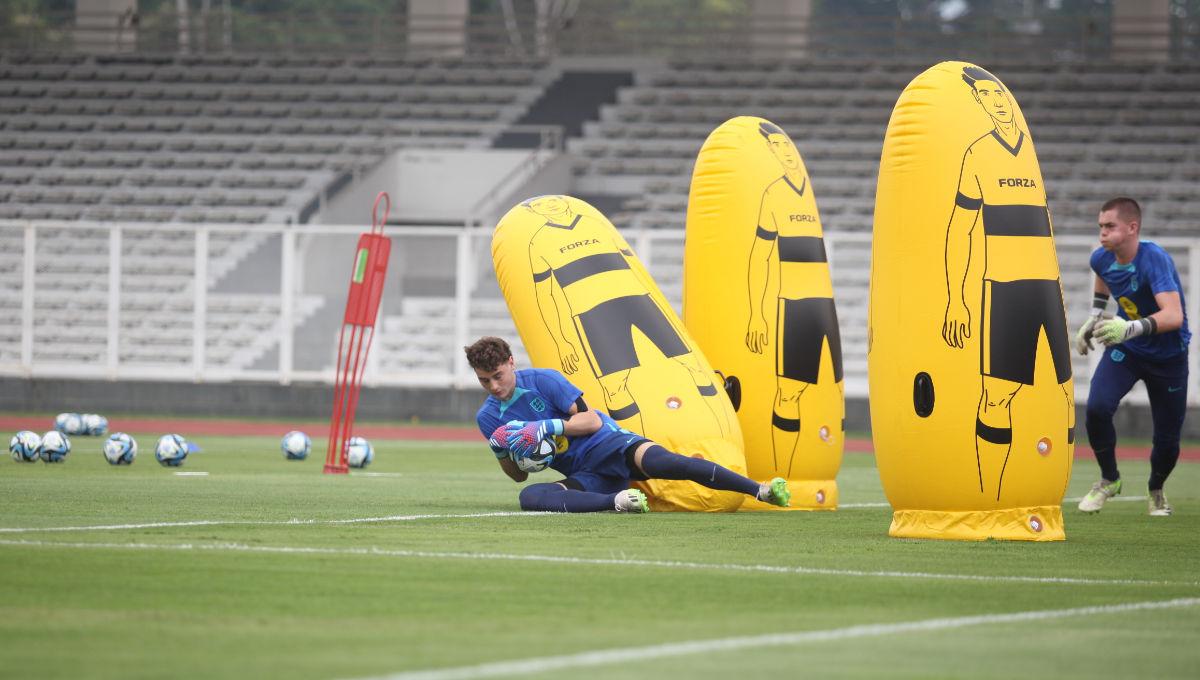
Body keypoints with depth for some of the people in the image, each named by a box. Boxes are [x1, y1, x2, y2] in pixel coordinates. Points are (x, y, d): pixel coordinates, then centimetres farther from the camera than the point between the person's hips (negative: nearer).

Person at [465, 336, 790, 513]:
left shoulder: (542, 381, -6)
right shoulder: (488, 417, 8)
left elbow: (592, 421, -8)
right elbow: (519, 475, 15)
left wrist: (546, 427, -20)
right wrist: (502, 453, -7)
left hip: (608, 445, -4)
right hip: (585, 477, 4)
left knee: (658, 462, -34)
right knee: (529, 497, -25)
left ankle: (762, 490, -38)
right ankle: (617, 500, -37)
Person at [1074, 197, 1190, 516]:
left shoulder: (1154, 259, -32)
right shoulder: (1102, 258, -12)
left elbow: (1173, 316, -46)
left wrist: (1131, 328, -60)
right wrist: (1094, 317, 13)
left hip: (1168, 356, -4)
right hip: (1125, 350, 4)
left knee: (1167, 440, 2)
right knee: (1097, 407, -22)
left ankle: (1156, 489, 37)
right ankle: (1109, 479, 2)